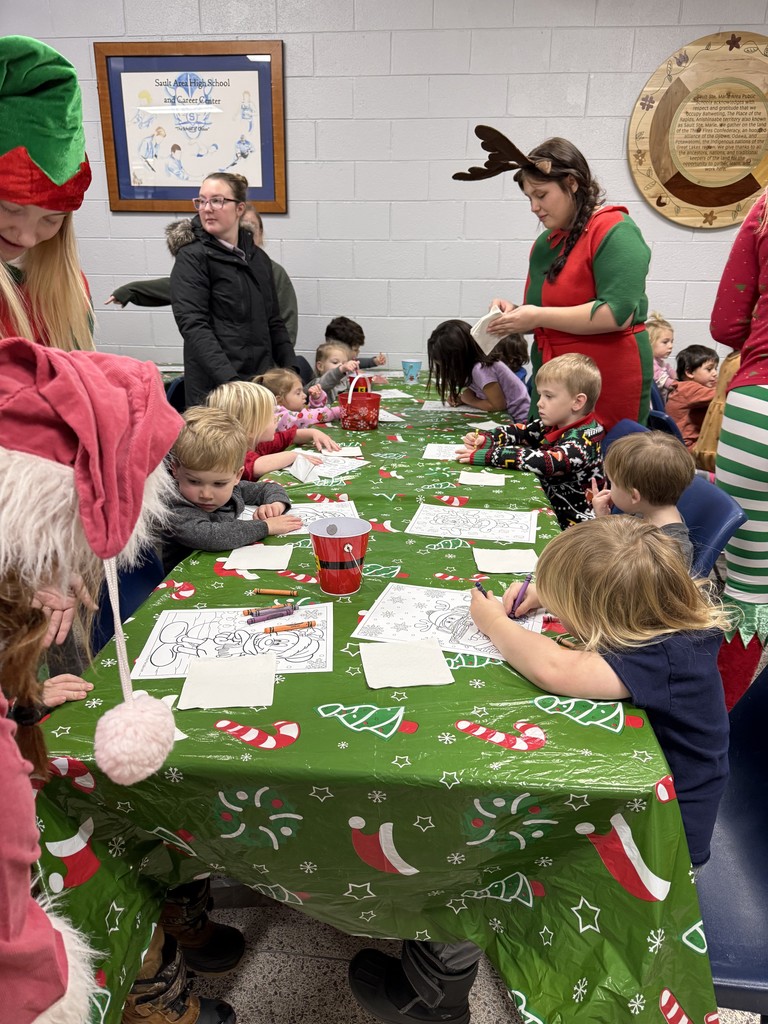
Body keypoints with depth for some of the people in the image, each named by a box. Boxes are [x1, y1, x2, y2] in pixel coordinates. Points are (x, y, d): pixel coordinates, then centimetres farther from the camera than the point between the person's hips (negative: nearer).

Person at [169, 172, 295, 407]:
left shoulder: (259, 258, 15)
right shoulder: (191, 258, -3)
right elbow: (193, 326, -13)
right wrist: (229, 379, -24)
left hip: (262, 380, 6)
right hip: (214, 386, -5)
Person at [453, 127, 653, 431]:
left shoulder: (615, 232, -9)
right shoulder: (545, 242, 15)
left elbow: (617, 314, -20)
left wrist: (539, 317, -18)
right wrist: (515, 314, 2)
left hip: (608, 385, -7)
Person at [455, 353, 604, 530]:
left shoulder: (585, 437, -21)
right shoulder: (553, 425, 5)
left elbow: (547, 462, -34)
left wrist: (487, 456, -33)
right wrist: (485, 440, -10)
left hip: (571, 527, -7)